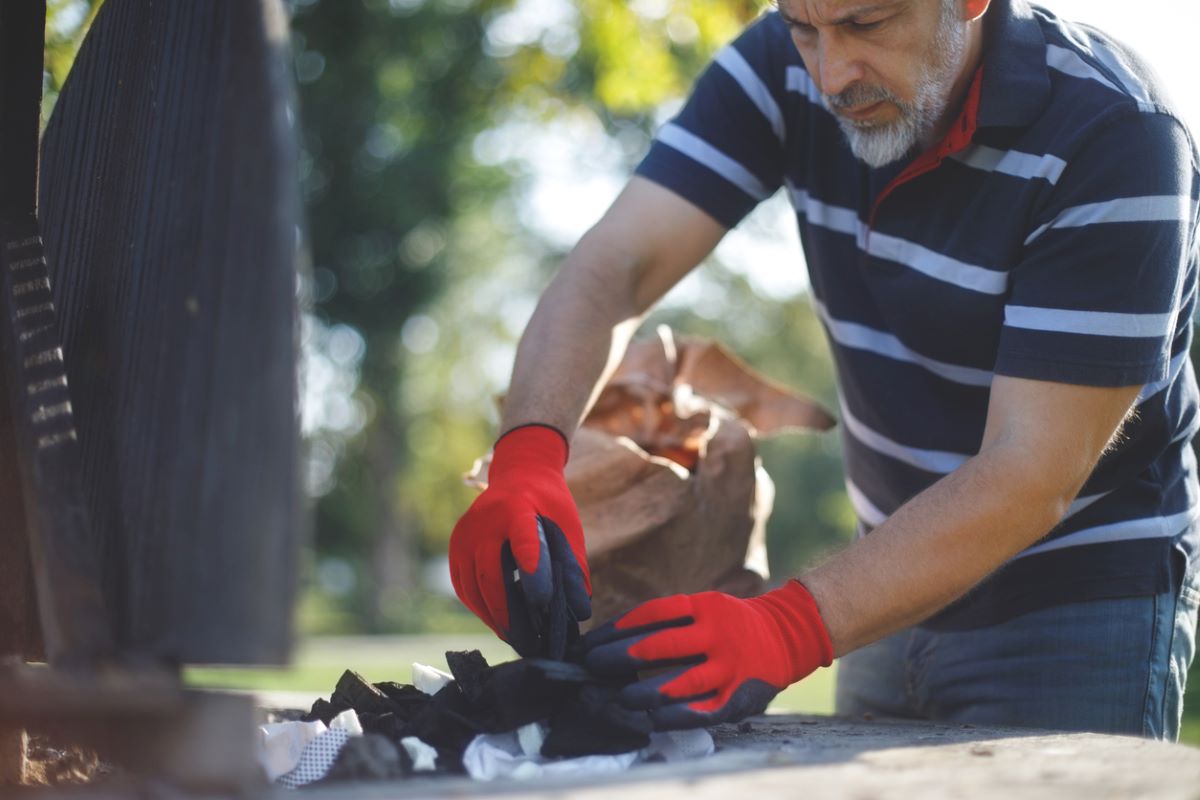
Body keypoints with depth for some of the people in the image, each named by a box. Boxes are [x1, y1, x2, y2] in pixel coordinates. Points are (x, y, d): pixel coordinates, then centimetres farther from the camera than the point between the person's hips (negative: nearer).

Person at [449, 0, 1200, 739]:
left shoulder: (1114, 135, -25)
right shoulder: (785, 66, -9)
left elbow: (1033, 474, -29)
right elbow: (615, 267, -16)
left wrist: (785, 628, -40)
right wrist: (527, 459, -36)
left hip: (1077, 600, -5)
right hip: (905, 586, 5)